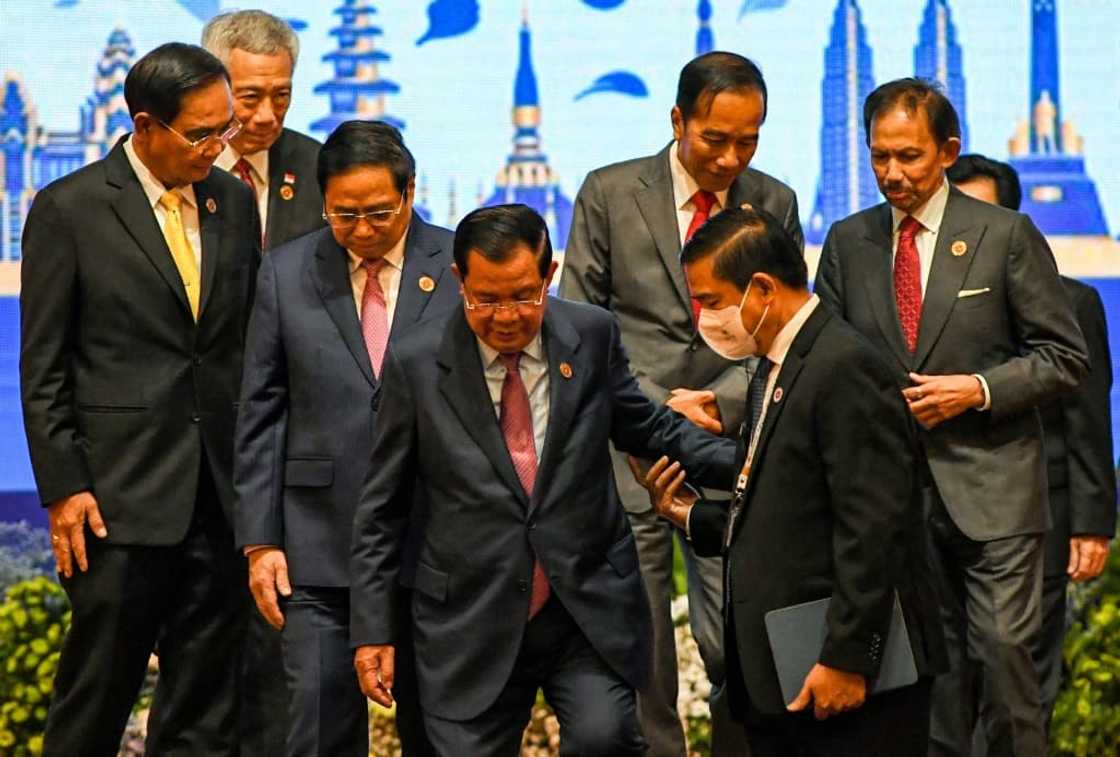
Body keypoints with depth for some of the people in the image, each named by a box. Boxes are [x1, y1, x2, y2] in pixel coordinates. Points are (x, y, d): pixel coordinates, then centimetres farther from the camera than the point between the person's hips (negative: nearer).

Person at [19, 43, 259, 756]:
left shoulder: (234, 201, 9)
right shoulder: (69, 209, -4)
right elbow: (43, 368, -3)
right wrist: (63, 488, -8)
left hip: (222, 489, 4)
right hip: (121, 494, -4)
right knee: (100, 686, 2)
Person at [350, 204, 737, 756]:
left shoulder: (593, 336, 1)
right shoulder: (416, 364, -3)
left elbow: (648, 429, 16)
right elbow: (381, 509, 3)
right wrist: (373, 629, 0)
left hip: (590, 610, 0)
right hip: (471, 625, 0)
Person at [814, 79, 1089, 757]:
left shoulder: (1006, 236, -1)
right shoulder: (848, 243, 9)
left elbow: (1066, 357, 0)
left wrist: (979, 389, -13)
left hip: (991, 487, -3)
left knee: (1004, 650, -8)